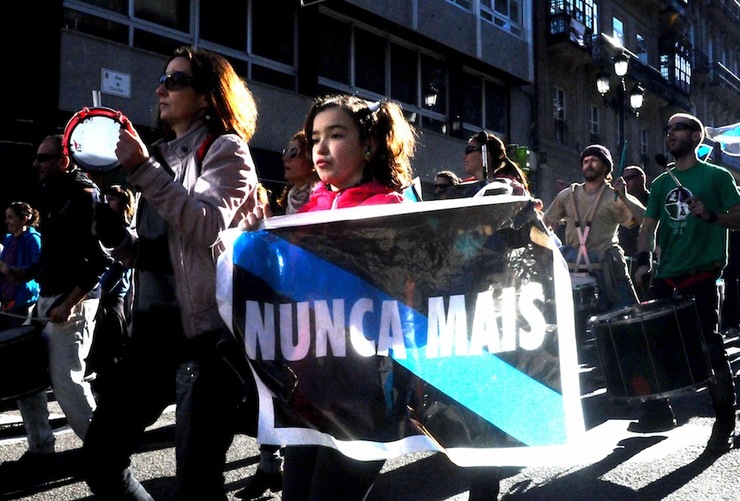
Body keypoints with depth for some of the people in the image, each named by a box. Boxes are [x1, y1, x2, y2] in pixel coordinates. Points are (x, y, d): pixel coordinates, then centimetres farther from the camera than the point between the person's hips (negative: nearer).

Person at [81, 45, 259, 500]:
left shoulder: (224, 149, 0)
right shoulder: (163, 155, 20)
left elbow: (207, 225, -18)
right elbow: (144, 255, 19)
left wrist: (143, 169, -19)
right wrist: (105, 218, 1)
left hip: (206, 333, -8)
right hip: (154, 331, 8)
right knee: (100, 459, 9)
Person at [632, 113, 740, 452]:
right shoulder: (661, 183, 17)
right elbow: (649, 226, 14)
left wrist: (710, 215, -20)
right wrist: (643, 260, -2)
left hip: (701, 275, -5)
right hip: (666, 276, 5)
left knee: (709, 347, -4)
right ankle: (658, 411, 19)